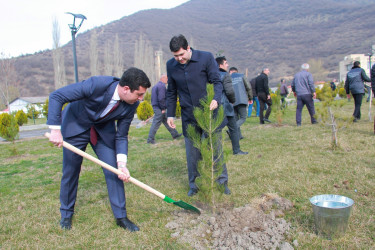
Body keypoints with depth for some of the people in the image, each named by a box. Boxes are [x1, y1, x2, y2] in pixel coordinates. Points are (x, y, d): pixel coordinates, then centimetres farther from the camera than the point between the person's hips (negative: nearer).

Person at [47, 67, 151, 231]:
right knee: (70, 172, 5)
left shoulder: (131, 104, -20)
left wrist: (122, 164, -21)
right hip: (75, 126, -3)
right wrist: (55, 130, -31)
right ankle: (66, 214, 29)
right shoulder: (96, 84, -35)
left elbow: (121, 136, -10)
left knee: (114, 171, -5)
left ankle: (121, 216, 9)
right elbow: (56, 96, -28)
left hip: (104, 130, 3)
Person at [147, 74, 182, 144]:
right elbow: (161, 98, -23)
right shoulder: (162, 86, -14)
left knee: (166, 121, 15)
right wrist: (163, 109, -16)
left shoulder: (156, 86, 18)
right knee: (156, 124, -6)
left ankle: (174, 134, 24)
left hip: (155, 106, 11)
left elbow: (154, 97, 20)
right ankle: (150, 139, -2)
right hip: (159, 108, -11)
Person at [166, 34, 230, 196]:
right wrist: (170, 114, 10)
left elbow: (217, 81, -5)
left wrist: (216, 99, -25)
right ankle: (193, 185, 22)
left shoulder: (206, 58, -7)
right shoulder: (171, 65, 4)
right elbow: (171, 92, 13)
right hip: (188, 116, 3)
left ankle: (223, 181, 20)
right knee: (192, 152, 8)